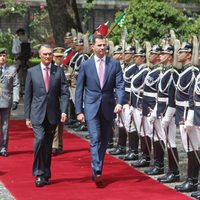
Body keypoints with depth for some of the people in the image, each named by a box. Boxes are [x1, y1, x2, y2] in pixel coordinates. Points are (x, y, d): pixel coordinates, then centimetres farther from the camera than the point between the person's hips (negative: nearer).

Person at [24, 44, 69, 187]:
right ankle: (39, 174, -9)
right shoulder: (32, 72, 4)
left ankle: (46, 175, 19)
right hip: (37, 114, -1)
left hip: (53, 115, 1)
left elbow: (64, 93, 2)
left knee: (48, 144, 8)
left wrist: (64, 111, -12)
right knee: (40, 139, -18)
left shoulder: (59, 71, 5)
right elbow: (28, 95, 6)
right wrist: (27, 116, 2)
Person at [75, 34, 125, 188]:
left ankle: (97, 171, 22)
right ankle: (97, 172, -19)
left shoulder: (115, 64, 3)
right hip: (92, 108, -2)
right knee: (95, 139, -14)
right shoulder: (85, 65, 1)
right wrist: (79, 111, -1)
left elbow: (120, 85, -3)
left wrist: (119, 102, -20)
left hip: (108, 108, 2)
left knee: (104, 141, 9)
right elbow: (79, 89, 4)